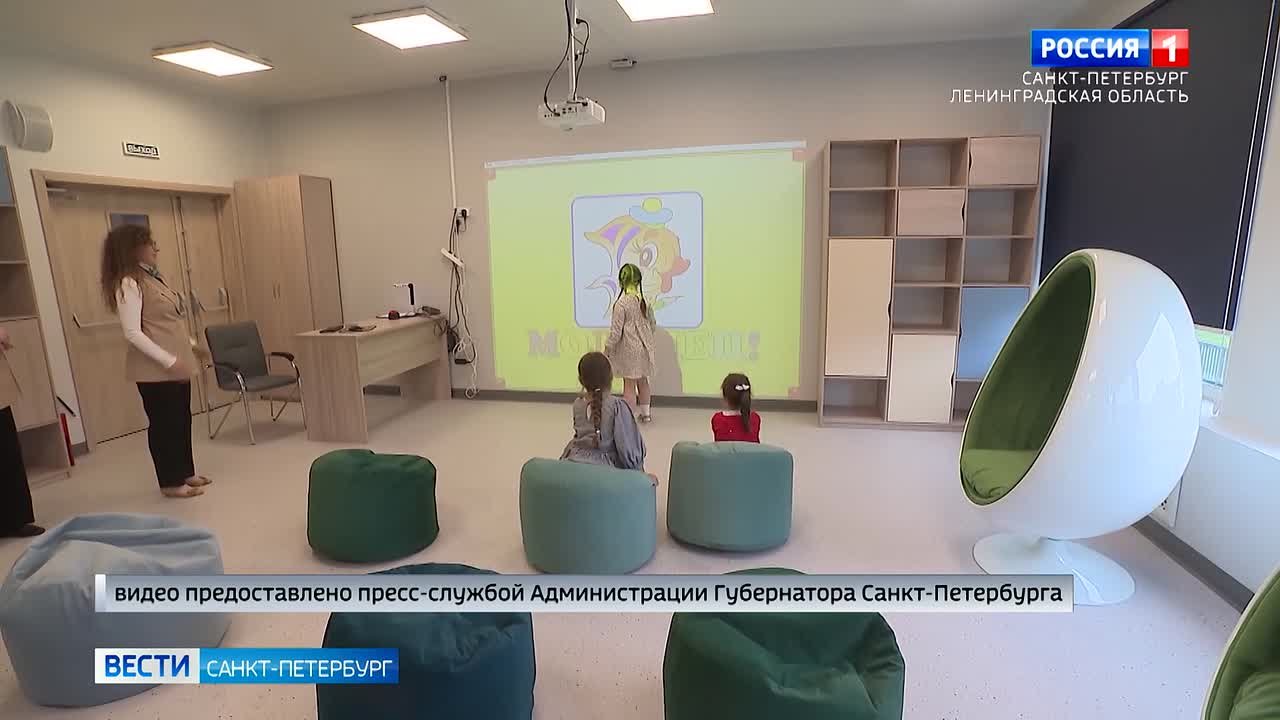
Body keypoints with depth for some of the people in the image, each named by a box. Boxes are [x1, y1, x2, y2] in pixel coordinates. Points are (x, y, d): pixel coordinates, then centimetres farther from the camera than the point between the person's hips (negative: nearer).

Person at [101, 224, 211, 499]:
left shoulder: (152, 277, 12)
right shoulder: (129, 284, -15)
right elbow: (133, 333, -20)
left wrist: (190, 344, 18)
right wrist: (169, 360, -23)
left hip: (176, 365, 8)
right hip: (154, 369, -8)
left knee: (181, 419, 15)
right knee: (163, 423, 2)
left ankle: (186, 473, 28)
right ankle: (171, 482, 14)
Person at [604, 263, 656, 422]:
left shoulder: (621, 304, -18)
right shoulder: (646, 301, 0)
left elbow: (616, 330, -16)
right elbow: (653, 325, 9)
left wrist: (607, 347, -4)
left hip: (629, 349, -6)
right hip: (644, 347, 6)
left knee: (629, 384, 2)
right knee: (643, 380, 20)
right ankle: (645, 413, 32)